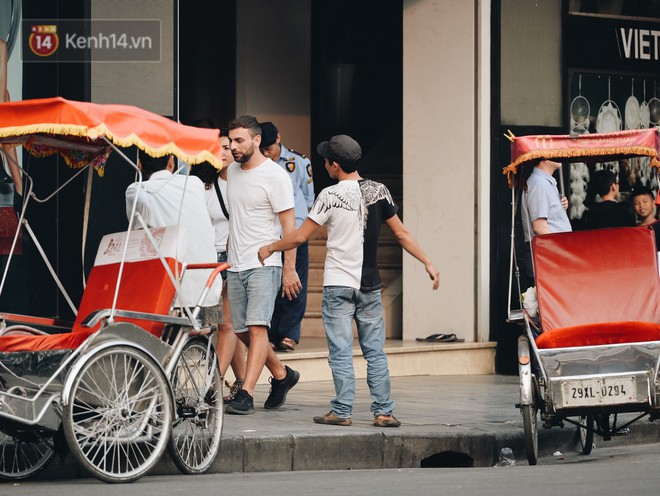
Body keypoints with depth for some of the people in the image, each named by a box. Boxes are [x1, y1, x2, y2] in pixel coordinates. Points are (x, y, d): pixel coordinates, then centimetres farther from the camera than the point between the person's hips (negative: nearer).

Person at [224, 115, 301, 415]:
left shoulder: (274, 176, -9)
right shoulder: (232, 171, 12)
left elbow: (289, 224, -10)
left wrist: (290, 268, -14)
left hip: (264, 264, -7)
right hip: (235, 266, 8)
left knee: (257, 327, -16)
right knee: (242, 331, 10)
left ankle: (245, 395, -21)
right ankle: (282, 375, 30)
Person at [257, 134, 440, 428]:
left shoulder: (331, 195, -10)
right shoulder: (378, 191, 3)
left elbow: (300, 237, -6)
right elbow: (401, 233, 6)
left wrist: (269, 249, 9)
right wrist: (427, 262, 14)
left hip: (338, 284, -4)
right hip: (370, 285, 4)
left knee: (341, 352, -1)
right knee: (375, 351, 7)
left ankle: (342, 411, -3)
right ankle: (383, 411, 5)